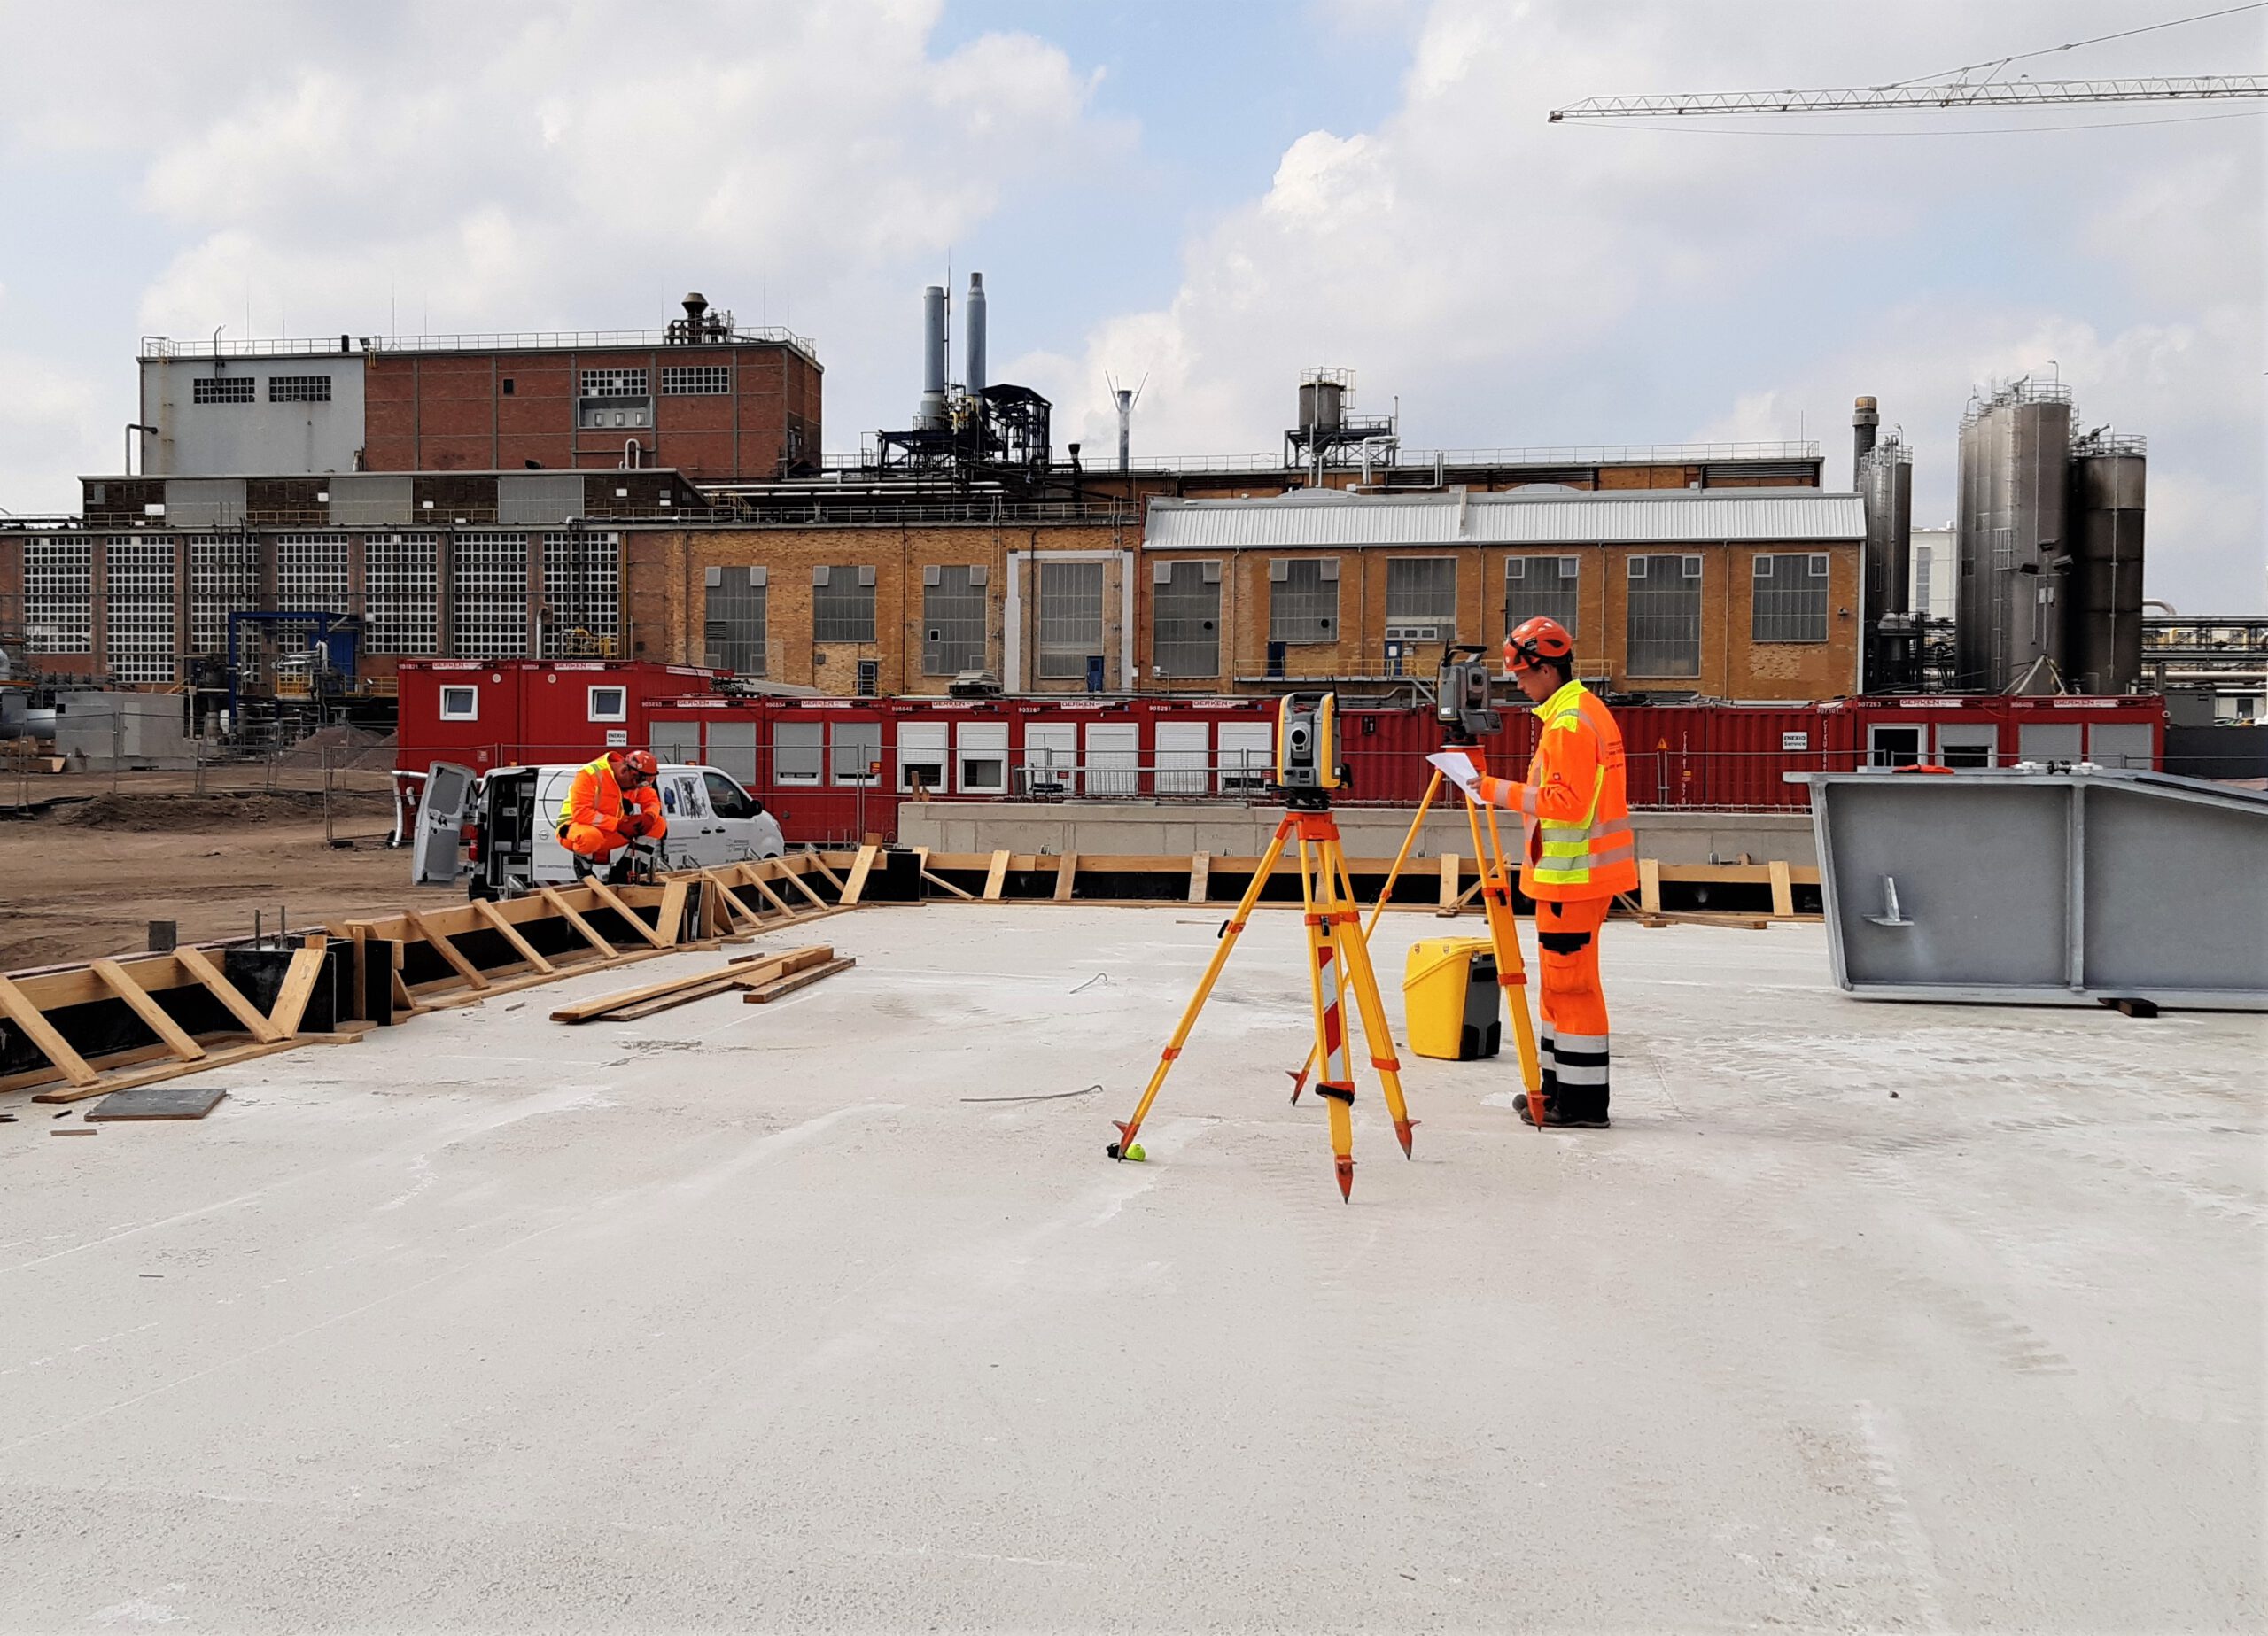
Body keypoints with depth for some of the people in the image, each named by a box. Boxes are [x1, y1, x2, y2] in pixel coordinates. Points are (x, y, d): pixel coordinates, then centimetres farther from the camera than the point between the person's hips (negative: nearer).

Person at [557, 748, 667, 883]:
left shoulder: (636, 777, -3)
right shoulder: (590, 775, -24)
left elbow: (652, 801, 6)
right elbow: (581, 813, -30)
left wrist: (649, 816, -19)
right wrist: (619, 824, -31)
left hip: (610, 833, 7)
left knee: (659, 824, -8)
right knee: (591, 837, -44)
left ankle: (622, 867, 0)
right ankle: (583, 861, -7)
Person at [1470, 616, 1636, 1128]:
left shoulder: (1569, 723, -17)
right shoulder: (1588, 711, 16)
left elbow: (1568, 801, -24)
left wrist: (1503, 791, -19)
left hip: (1573, 875, -11)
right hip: (1582, 872, 11)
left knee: (1570, 981, -6)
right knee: (1560, 979, 15)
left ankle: (1582, 1101, -2)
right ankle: (1560, 1086, 23)